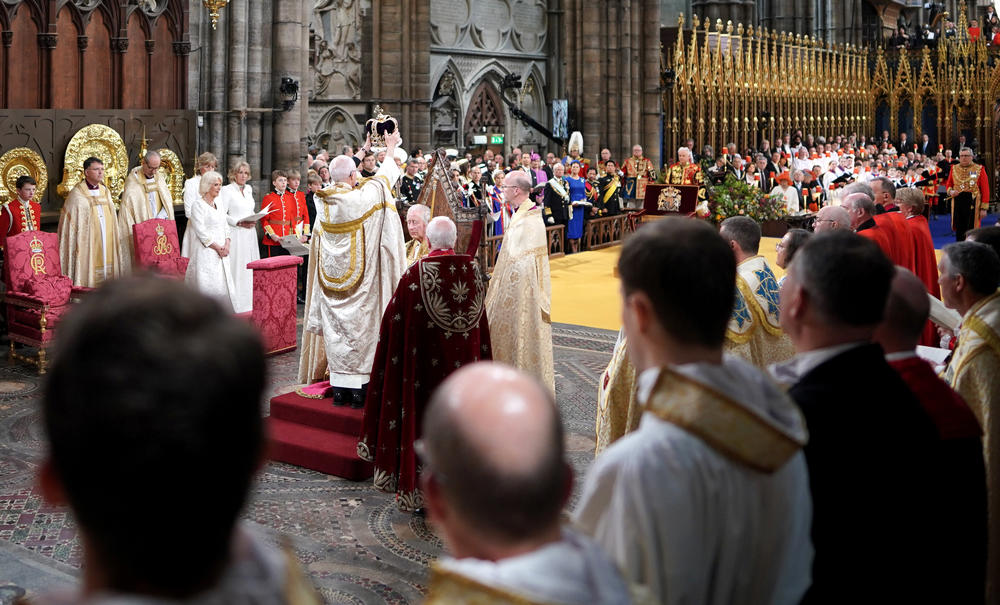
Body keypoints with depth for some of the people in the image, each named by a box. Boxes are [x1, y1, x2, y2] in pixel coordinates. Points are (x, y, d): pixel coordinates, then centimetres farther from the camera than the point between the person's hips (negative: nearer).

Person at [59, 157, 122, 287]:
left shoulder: (105, 192, 13)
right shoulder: (77, 195, -6)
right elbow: (70, 223, -7)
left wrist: (114, 241, 13)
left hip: (106, 243, 6)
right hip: (88, 246, -6)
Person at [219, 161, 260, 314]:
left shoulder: (249, 189, 15)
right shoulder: (227, 190, -6)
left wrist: (254, 220, 4)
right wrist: (239, 222, -19)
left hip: (250, 234, 7)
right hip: (235, 234, -7)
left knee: (250, 267, 6)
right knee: (237, 268, -8)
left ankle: (250, 303, 11)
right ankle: (236, 305, -5)